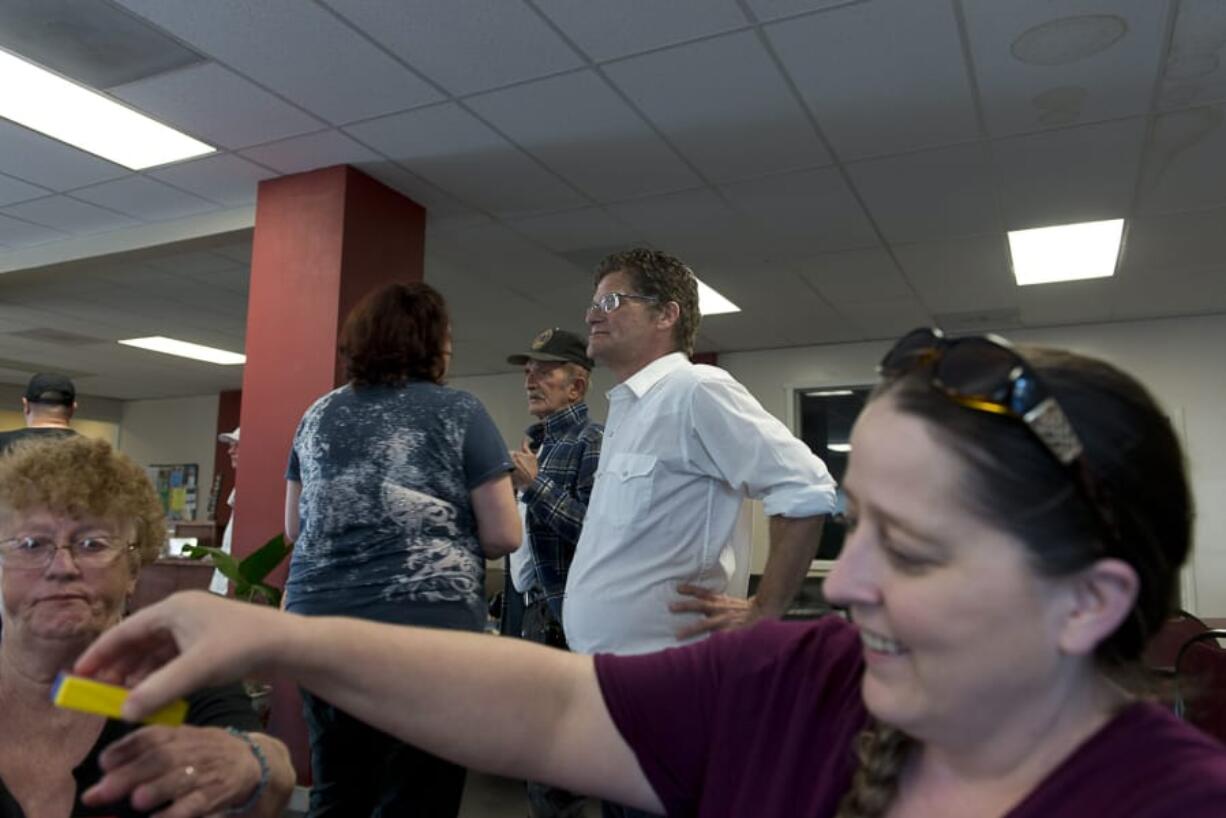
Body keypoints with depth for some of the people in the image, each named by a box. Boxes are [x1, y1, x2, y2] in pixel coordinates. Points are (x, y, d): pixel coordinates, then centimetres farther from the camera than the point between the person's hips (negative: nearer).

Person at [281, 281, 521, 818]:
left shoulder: (319, 415, 11)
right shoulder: (458, 411, -3)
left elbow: (294, 529, 18)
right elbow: (503, 536, -5)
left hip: (318, 618, 6)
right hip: (424, 621, -5)